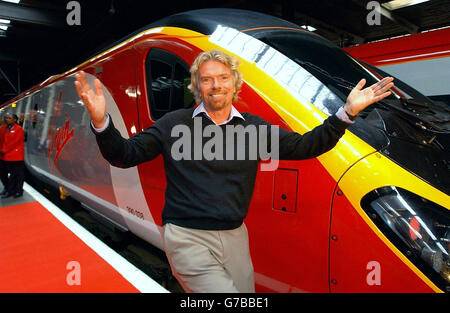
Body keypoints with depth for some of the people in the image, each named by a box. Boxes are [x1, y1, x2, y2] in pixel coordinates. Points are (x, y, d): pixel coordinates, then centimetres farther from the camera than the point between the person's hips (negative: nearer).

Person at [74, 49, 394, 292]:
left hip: (234, 236, 5)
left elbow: (303, 146, 6)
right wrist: (101, 121, -20)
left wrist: (347, 112, -2)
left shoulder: (254, 127, 6)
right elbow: (125, 155, -1)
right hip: (187, 238, -4)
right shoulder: (176, 124, -2)